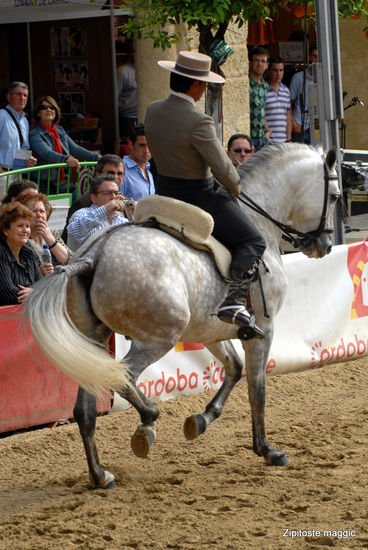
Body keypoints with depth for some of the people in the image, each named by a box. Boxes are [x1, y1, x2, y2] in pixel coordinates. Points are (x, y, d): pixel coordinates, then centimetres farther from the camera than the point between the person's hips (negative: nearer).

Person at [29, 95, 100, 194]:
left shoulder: (60, 131, 17)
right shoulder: (35, 134, -6)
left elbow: (74, 148, 15)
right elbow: (46, 153, -21)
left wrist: (96, 157, 4)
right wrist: (66, 159, -38)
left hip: (62, 183, 6)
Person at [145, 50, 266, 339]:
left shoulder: (153, 111, -1)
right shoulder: (198, 122, -24)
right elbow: (223, 169, -21)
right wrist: (236, 187, 0)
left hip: (164, 194, 7)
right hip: (200, 197, -7)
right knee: (252, 242, 2)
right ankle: (234, 302, -14)